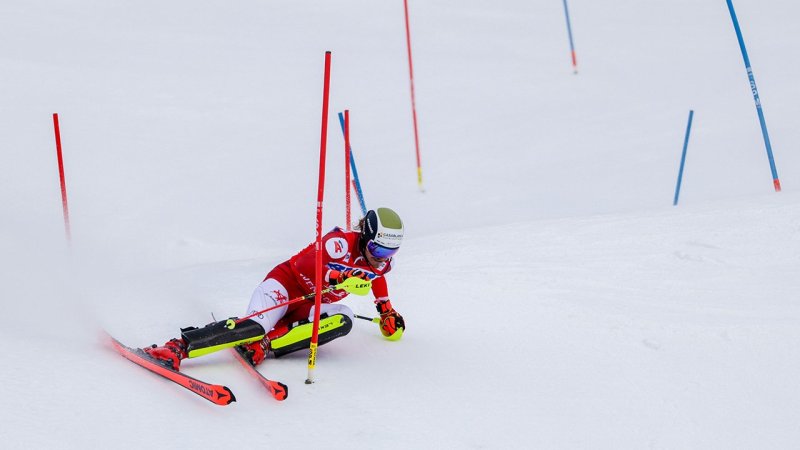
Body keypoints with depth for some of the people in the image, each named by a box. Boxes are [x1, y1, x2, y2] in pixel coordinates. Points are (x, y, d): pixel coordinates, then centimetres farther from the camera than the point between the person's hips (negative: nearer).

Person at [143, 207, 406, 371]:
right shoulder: (342, 242, -19)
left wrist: (387, 310, 29)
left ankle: (266, 344, -32)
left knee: (344, 319, -26)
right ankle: (177, 347, -37)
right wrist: (340, 276, -42)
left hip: (308, 307, 7)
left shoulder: (381, 263, 3)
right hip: (285, 284, -7)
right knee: (257, 326, -35)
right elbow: (306, 264, -30)